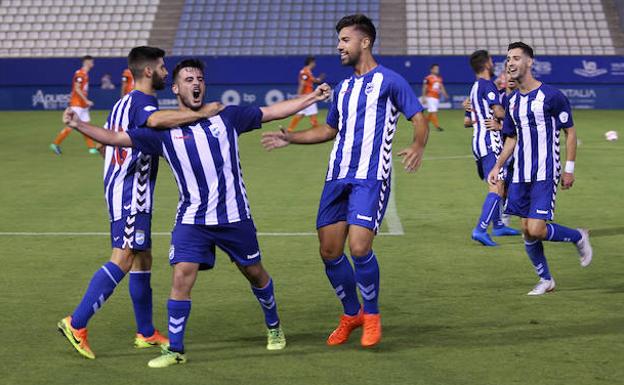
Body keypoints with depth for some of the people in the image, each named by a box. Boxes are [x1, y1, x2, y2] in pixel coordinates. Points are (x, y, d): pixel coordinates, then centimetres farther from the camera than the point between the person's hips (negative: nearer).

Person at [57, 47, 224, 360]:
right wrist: (201, 113, -33)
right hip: (130, 193, -11)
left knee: (142, 259, 14)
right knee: (123, 260, -14)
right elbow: (156, 120, -36)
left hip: (121, 189, 11)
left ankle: (146, 332, 20)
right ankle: (76, 323, -16)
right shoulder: (140, 101, -13)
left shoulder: (125, 103, 18)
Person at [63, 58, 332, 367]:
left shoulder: (227, 117, 3)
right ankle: (175, 349, -2)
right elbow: (117, 138, -3)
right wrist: (79, 125, -14)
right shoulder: (164, 131, 0)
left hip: (234, 216, 1)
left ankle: (274, 327, 38)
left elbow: (272, 111, 8)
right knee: (182, 276, -13)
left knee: (254, 273, 13)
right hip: (192, 220, -1)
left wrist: (312, 97, 5)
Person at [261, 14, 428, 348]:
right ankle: (351, 314, 24)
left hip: (370, 178, -7)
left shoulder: (388, 80, -1)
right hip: (337, 177, 7)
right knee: (329, 252, 3)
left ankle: (372, 316, 5)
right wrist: (290, 138, 22)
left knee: (359, 247, -18)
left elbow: (419, 119, -4)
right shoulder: (342, 88, 19)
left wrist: (418, 146, -24)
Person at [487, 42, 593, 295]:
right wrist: (498, 166, 10)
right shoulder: (513, 101, 10)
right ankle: (545, 280, 20)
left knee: (536, 230, -15)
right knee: (526, 230, 5)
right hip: (521, 175, 6)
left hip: (545, 174, -6)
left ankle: (578, 237, 12)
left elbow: (570, 132, -4)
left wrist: (569, 169, -7)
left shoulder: (551, 96, -9)